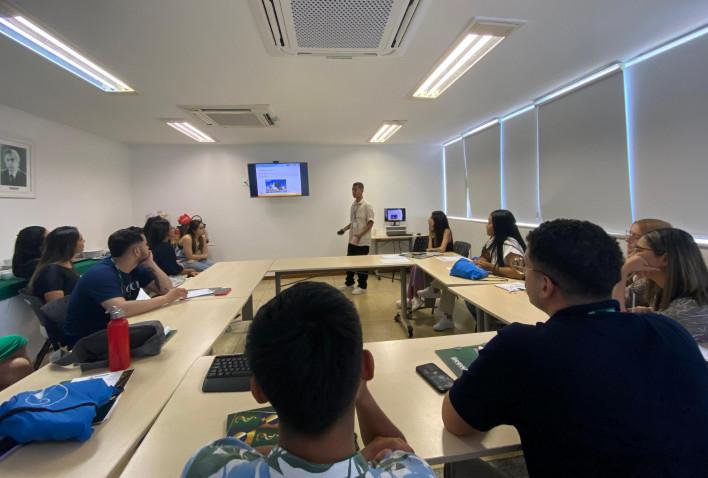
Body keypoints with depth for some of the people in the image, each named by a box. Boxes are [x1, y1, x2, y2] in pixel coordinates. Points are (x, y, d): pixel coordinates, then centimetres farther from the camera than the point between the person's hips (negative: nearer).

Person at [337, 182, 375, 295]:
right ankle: (349, 283, 30)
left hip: (363, 241, -7)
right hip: (352, 240, 7)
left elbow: (370, 223, -16)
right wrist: (344, 229, 6)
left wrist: (360, 235, -23)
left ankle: (362, 286, 14)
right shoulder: (353, 205, 10)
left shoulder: (367, 206, -13)